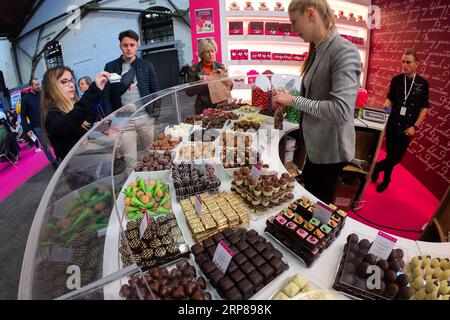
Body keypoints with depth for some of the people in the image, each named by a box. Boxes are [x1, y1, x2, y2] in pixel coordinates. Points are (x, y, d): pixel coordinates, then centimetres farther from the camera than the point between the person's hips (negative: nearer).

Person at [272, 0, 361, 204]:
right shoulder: (317, 50, 7)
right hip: (315, 145, 8)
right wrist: (287, 101, 0)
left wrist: (294, 100, -22)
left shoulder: (344, 51, -20)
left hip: (330, 149, -8)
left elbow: (341, 110, -30)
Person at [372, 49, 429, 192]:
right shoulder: (396, 79, 0)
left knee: (397, 157, 0)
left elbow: (424, 108, 0)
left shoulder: (423, 83, -2)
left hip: (408, 128, -1)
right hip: (392, 124, 1)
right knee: (390, 154, 9)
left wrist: (415, 126, -9)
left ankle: (377, 167, 22)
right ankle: (386, 179, 26)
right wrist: (385, 107, -11)